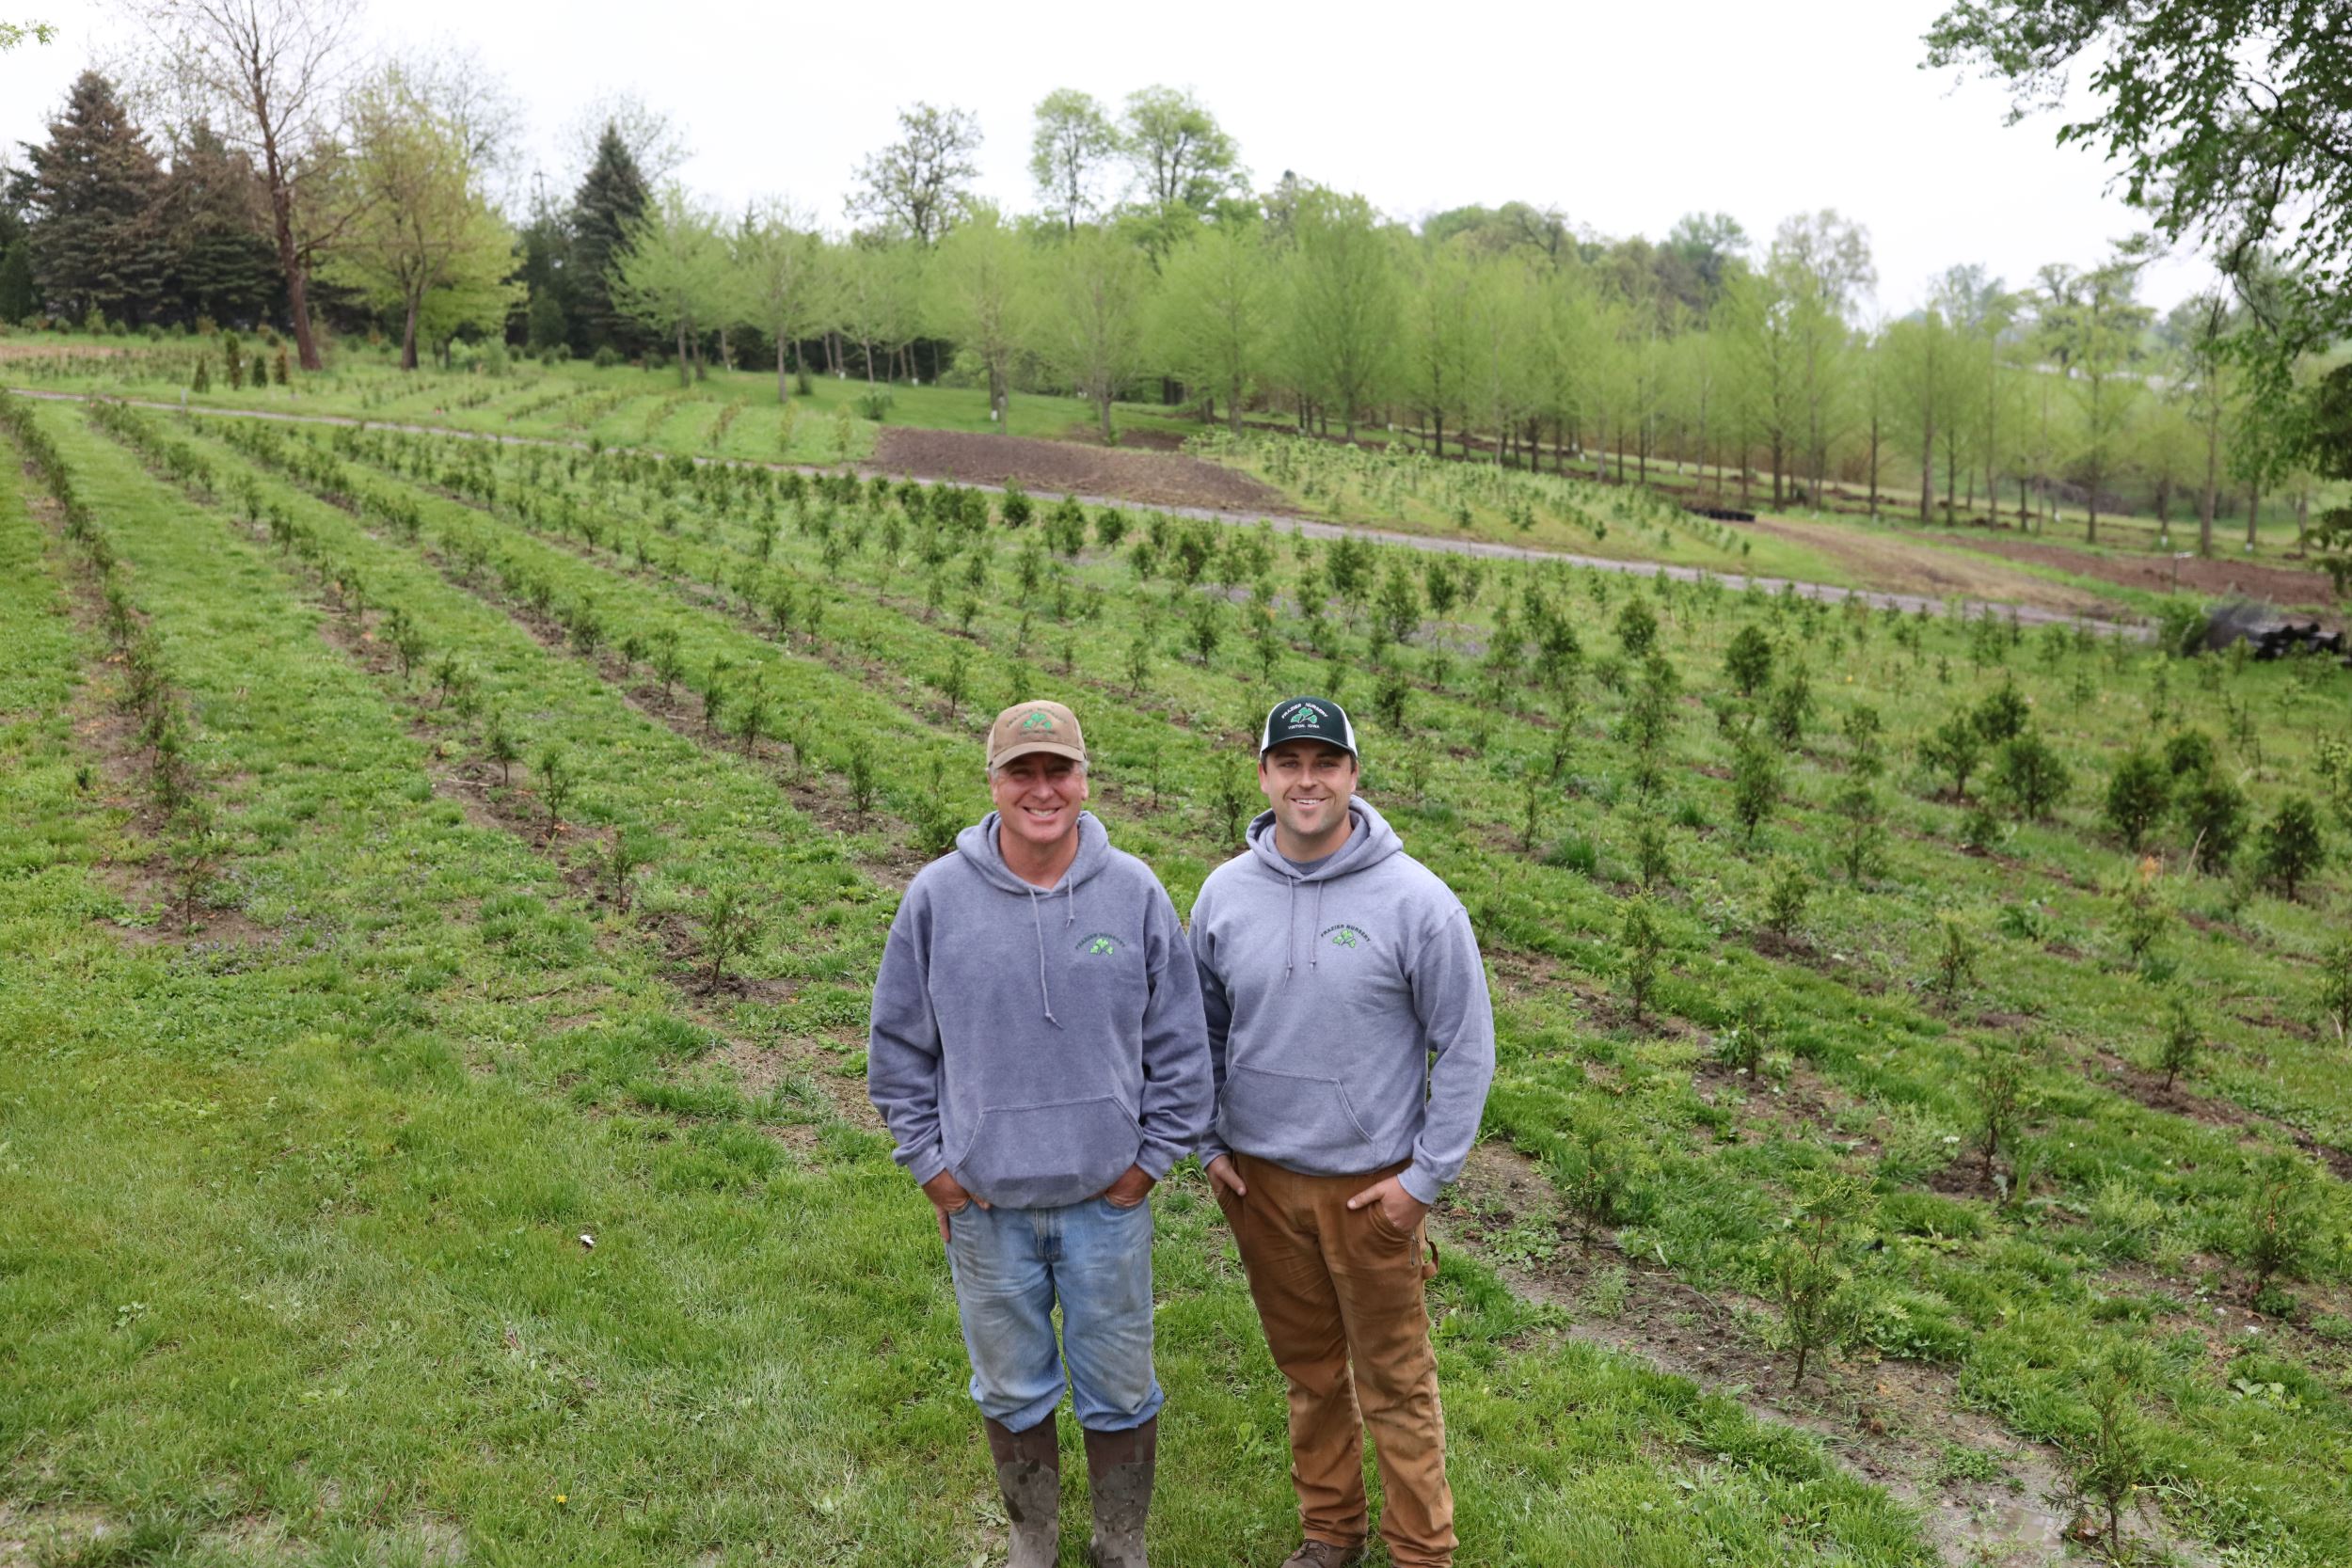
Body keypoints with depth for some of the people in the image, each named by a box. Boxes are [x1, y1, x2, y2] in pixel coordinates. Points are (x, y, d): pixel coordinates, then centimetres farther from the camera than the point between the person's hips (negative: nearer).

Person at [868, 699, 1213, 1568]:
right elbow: (899, 1048, 2)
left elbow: (1180, 1045, 1)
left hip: (1108, 1201, 0)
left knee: (1120, 1390, 14)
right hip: (985, 1204, 0)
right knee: (1012, 1391, 17)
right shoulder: (938, 895, -8)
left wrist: (1152, 1156, -1)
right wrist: (931, 1164, 0)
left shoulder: (1136, 892, -8)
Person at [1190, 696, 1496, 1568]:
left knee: (1395, 1384, 8)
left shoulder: (1416, 900, -14)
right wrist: (1210, 1145, 6)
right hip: (1259, 1179, 4)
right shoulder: (1225, 893, -3)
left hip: (1373, 1185, -3)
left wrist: (1426, 1176, -10)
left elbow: (1465, 1048, -9)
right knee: (1308, 1370, 19)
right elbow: (1201, 1031, 10)